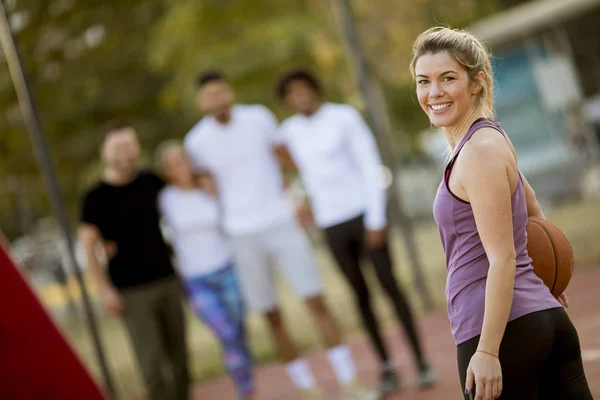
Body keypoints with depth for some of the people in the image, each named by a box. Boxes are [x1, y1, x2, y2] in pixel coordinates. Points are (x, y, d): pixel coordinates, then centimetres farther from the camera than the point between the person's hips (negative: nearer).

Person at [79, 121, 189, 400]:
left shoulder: (150, 182, 6)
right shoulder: (96, 197, -5)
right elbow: (88, 246, -5)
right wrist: (104, 289, -11)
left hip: (167, 281, 4)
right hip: (132, 292, -4)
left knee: (178, 356, 7)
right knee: (151, 360, -9)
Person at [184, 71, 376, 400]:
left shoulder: (258, 117, -1)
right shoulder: (196, 142, -2)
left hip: (282, 223, 0)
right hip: (243, 236, 0)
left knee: (316, 302, -5)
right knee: (272, 318, 4)